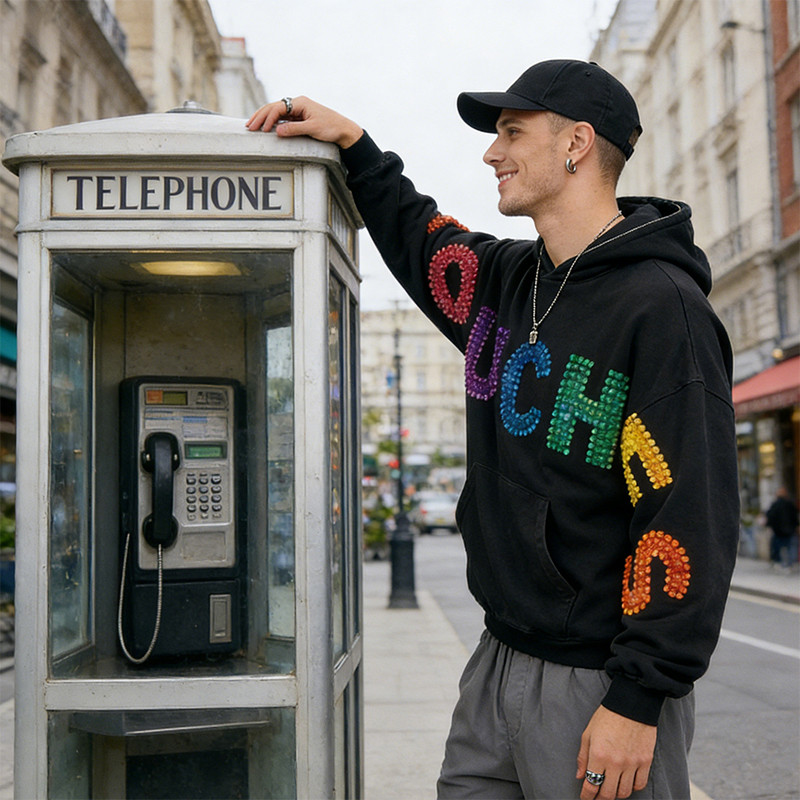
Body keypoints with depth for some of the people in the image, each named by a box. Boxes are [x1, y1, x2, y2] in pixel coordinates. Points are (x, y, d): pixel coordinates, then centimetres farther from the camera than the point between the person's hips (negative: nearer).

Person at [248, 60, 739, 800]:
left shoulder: (663, 308, -17)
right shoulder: (506, 282, 8)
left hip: (600, 683, -7)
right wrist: (352, 143, 18)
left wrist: (639, 699, -20)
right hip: (500, 659, 7)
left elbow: (691, 521, -20)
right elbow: (419, 238, 29)